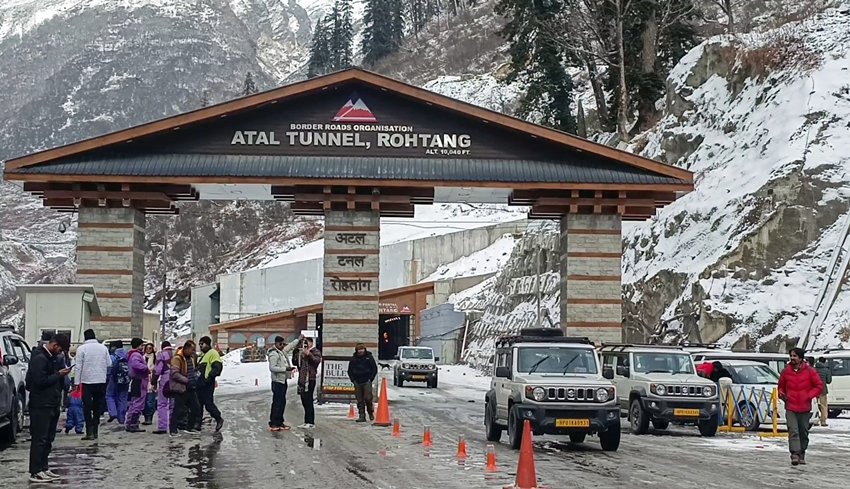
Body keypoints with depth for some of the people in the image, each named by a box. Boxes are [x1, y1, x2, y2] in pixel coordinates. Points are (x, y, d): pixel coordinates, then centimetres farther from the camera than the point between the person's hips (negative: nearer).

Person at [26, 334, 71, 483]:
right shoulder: (39, 358, -16)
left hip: (51, 404, 10)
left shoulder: (50, 357, 15)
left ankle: (43, 468, 20)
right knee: (39, 439, -6)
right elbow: (40, 381, -22)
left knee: (48, 439, 13)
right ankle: (35, 472, -2)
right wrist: (59, 374, -16)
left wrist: (61, 374, 6)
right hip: (41, 405, -10)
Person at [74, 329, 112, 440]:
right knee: (98, 407, 12)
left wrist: (77, 382, -6)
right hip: (101, 381, 3)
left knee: (87, 407, 1)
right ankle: (95, 431, 15)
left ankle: (90, 432, -9)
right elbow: (109, 364, 5)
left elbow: (78, 367, -8)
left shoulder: (82, 348, -6)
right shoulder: (103, 348, 3)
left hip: (87, 382, -3)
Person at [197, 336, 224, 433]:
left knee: (208, 404, -9)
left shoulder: (213, 353, -9)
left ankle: (219, 419, 7)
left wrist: (209, 378, -21)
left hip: (207, 385, -10)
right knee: (199, 404, 11)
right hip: (201, 384, 10)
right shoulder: (204, 355, 22)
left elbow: (217, 368, -19)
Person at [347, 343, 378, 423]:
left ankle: (371, 413, 12)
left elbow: (374, 369, 6)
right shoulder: (353, 359, 8)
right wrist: (353, 380, 4)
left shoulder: (369, 357, 3)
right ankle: (362, 416, 5)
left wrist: (371, 378, -2)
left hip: (367, 382, -2)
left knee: (368, 398, -10)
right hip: (357, 382, 3)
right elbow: (350, 371, 16)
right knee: (360, 400, 2)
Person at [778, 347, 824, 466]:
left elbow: (819, 386, 2)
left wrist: (809, 396, -7)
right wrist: (781, 394, 1)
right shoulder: (786, 371, 4)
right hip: (790, 407, 0)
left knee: (804, 432, 10)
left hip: (805, 408, 0)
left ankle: (802, 455, 21)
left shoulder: (809, 371, -1)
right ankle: (795, 454, -20)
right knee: (793, 431, -14)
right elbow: (781, 386, 20)